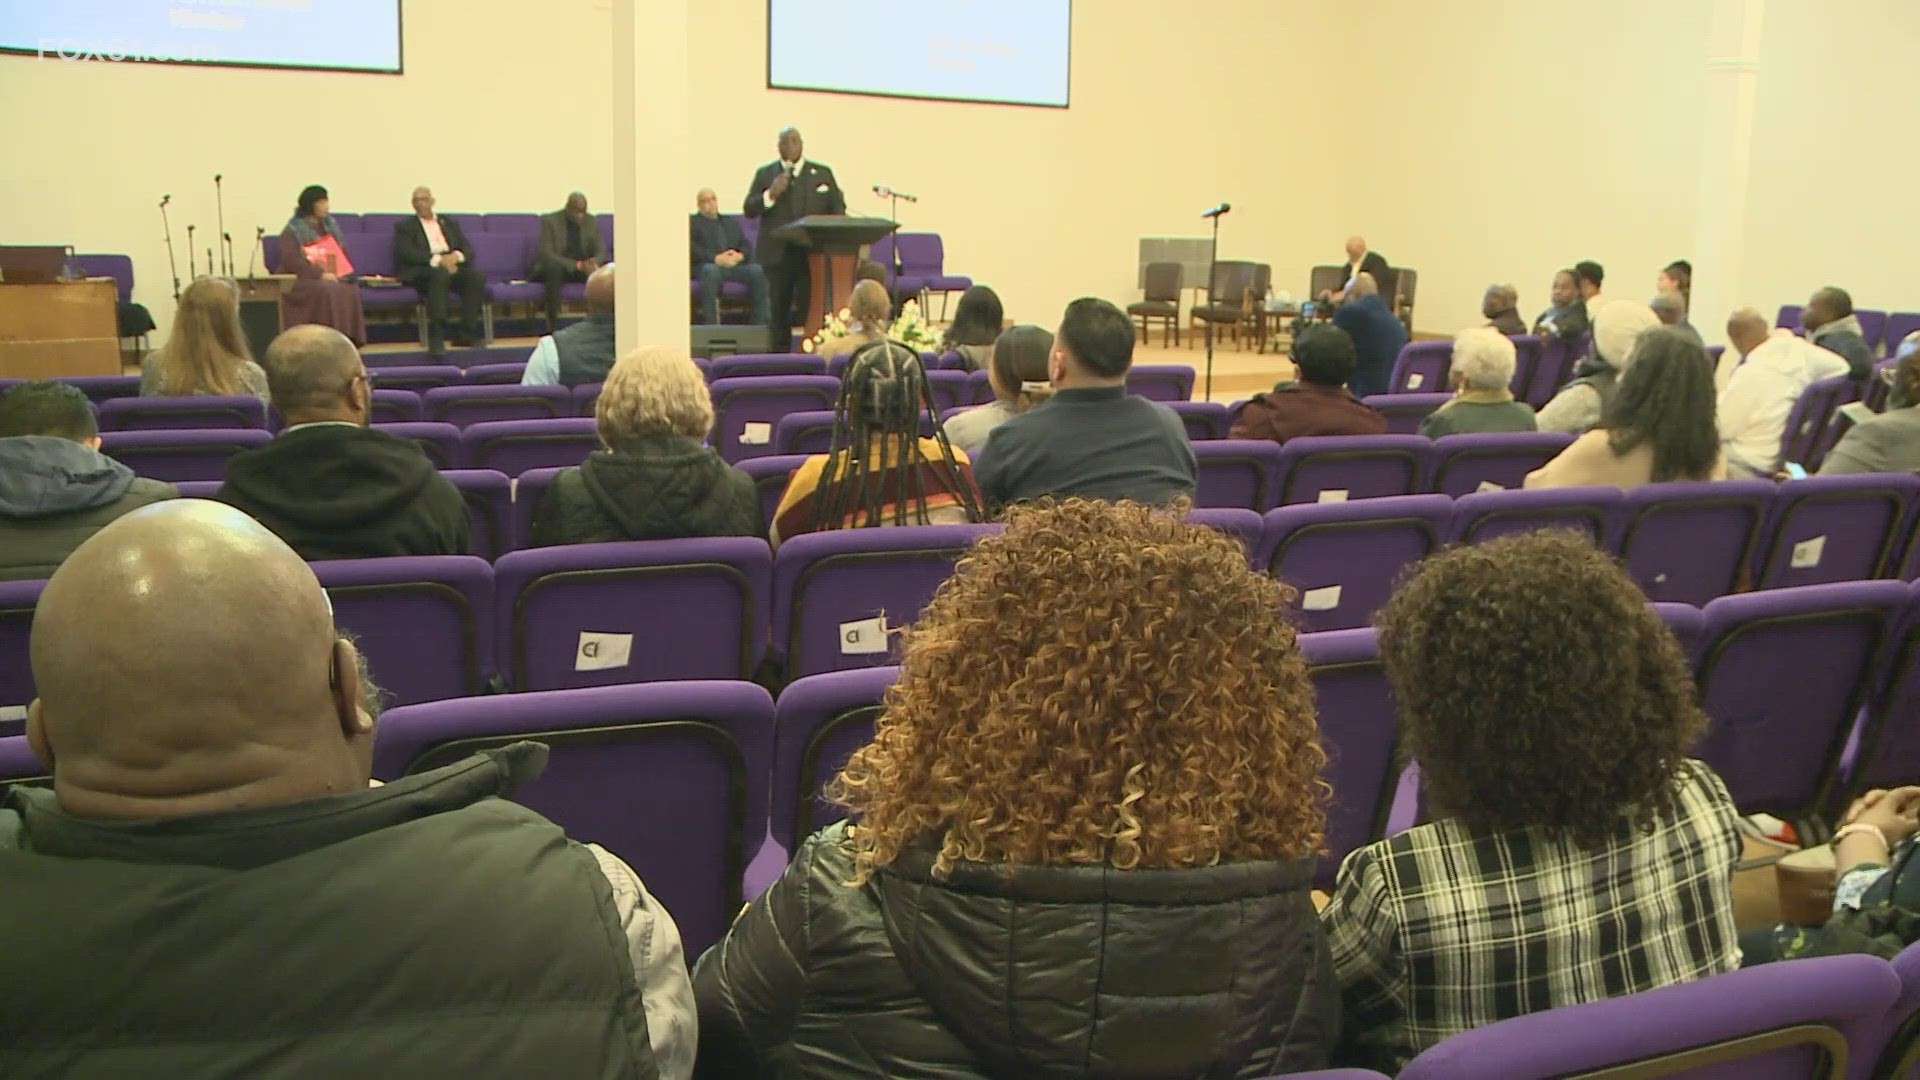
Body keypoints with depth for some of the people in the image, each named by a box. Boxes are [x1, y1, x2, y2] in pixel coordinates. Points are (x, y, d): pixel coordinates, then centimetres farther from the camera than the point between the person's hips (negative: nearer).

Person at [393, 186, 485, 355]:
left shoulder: (450, 223, 24)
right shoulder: (404, 226, 13)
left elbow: (469, 250, 14)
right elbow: (407, 253, -6)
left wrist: (456, 256, -11)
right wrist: (437, 259, -20)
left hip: (452, 266, 4)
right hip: (421, 271, -4)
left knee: (477, 276, -29)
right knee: (440, 273, -40)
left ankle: (467, 333, -29)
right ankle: (436, 338, -47)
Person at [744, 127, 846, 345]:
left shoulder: (823, 173, 12)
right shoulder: (765, 174, 10)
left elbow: (838, 208, 9)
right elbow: (749, 210, 4)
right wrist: (770, 194, -13)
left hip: (813, 253, 0)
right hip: (777, 253, 1)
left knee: (811, 307, -7)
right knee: (778, 309, 2)